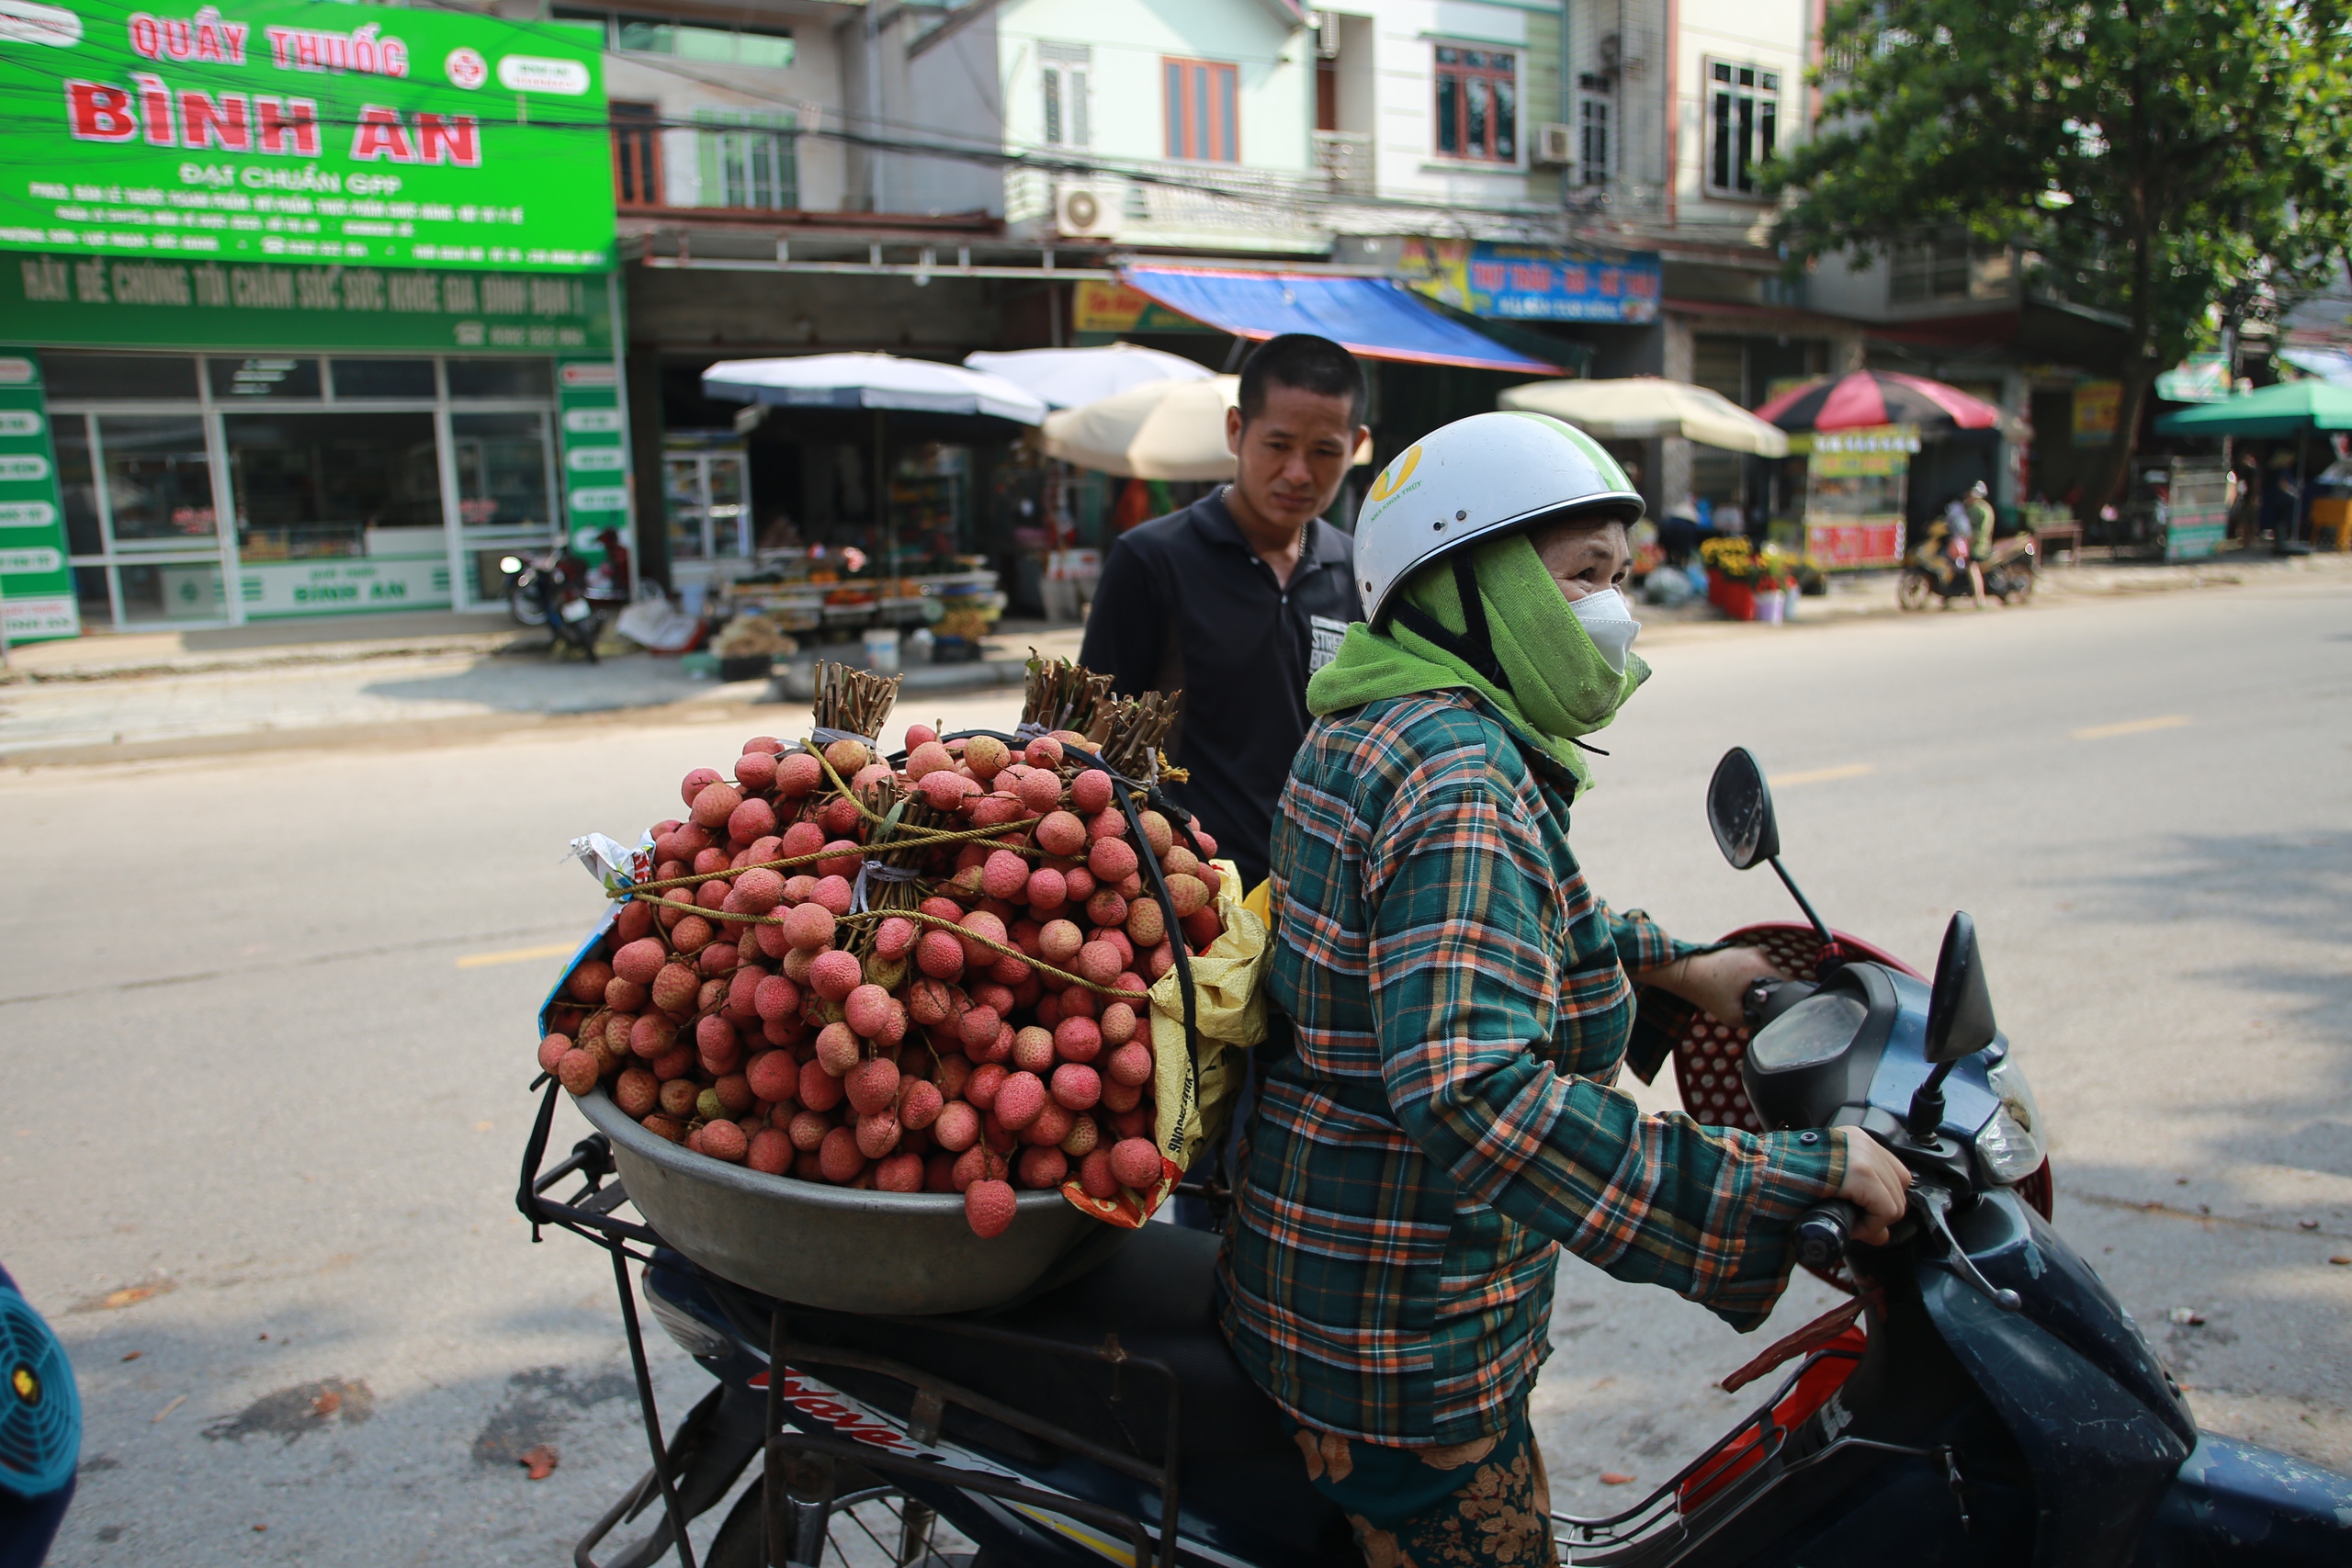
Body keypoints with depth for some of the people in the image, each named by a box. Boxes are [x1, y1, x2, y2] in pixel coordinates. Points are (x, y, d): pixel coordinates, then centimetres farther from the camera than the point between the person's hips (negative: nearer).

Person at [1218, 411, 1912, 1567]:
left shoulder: (1376, 728, 7)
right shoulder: (1460, 777, -26)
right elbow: (1471, 1087, -38)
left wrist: (1669, 968, 11)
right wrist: (1796, 1178, -34)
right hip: (1401, 1329, -10)